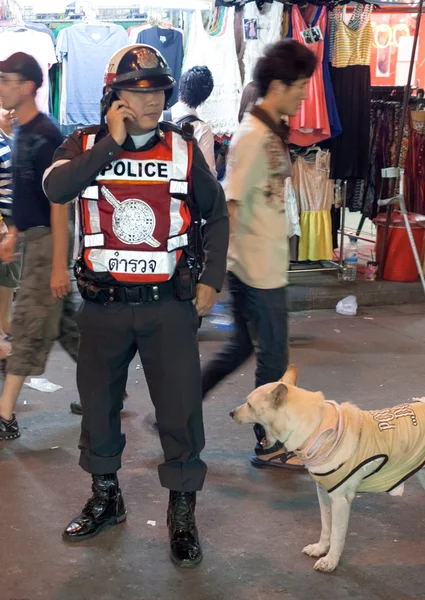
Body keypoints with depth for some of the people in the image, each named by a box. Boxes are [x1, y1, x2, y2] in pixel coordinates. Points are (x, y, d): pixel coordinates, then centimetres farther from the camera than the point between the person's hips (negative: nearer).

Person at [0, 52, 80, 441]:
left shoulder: (45, 135, -17)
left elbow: (59, 202, -19)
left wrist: (59, 265, -21)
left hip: (48, 241, -9)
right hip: (34, 238, 9)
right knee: (66, 324, 15)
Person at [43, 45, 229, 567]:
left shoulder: (183, 148, 2)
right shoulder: (85, 144, 0)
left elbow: (216, 214, 11)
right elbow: (56, 188, -21)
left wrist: (211, 279, 4)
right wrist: (113, 141, -20)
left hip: (168, 305, -1)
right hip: (103, 304, 1)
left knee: (180, 410, 0)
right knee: (98, 403, 14)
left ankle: (182, 513, 18)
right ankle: (105, 498, 36)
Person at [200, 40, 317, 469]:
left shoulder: (273, 131, 11)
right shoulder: (252, 136, -18)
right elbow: (229, 207, -23)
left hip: (267, 263, 10)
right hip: (258, 267, -10)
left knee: (242, 347, 19)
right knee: (274, 358, 4)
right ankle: (269, 446, 20)